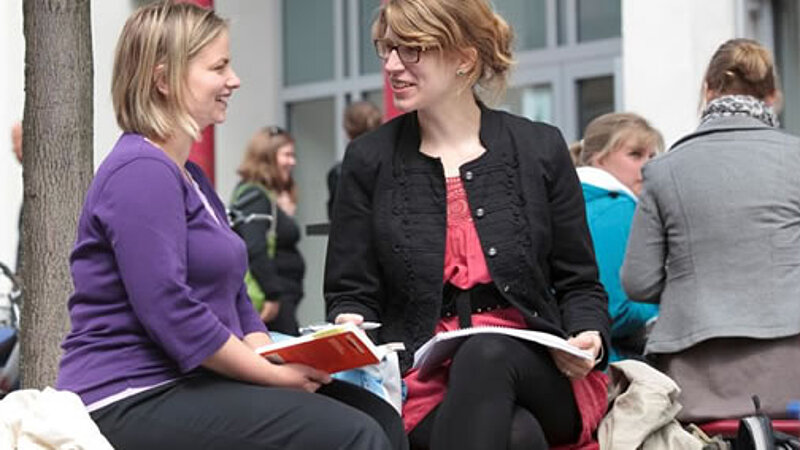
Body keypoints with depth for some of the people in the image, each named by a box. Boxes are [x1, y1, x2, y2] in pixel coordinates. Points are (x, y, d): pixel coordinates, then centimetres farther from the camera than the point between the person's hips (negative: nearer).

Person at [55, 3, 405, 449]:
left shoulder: (191, 177, 19)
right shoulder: (140, 172, -14)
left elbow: (234, 297, 18)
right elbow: (170, 312, -22)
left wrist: (276, 359, 0)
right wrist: (274, 374, -15)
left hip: (188, 384, 10)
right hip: (132, 402, -10)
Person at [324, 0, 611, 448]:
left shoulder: (540, 148, 6)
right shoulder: (369, 159, 6)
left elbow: (579, 285, 11)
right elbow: (352, 293, 8)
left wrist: (587, 339, -10)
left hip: (538, 375, 2)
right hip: (425, 385, -2)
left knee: (487, 351, -36)